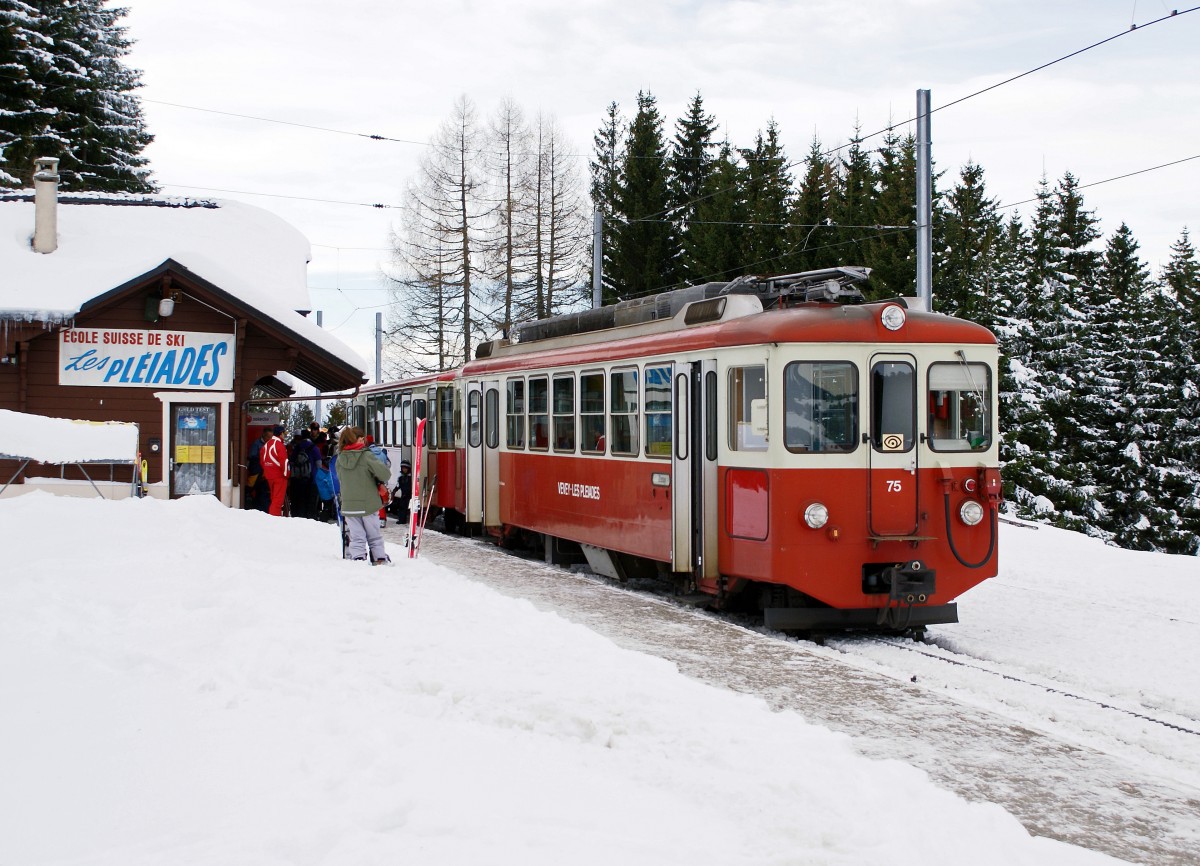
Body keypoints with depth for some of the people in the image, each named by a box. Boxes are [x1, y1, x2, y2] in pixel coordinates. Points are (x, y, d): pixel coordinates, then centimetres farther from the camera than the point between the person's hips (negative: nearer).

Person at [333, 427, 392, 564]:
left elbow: (340, 480, 9)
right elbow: (384, 473, -17)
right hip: (367, 504, -3)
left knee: (356, 536, 9)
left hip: (348, 505, 3)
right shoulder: (366, 456, -15)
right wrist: (380, 482, 6)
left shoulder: (339, 459, -1)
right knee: (374, 534, 13)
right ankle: (380, 558, 19)